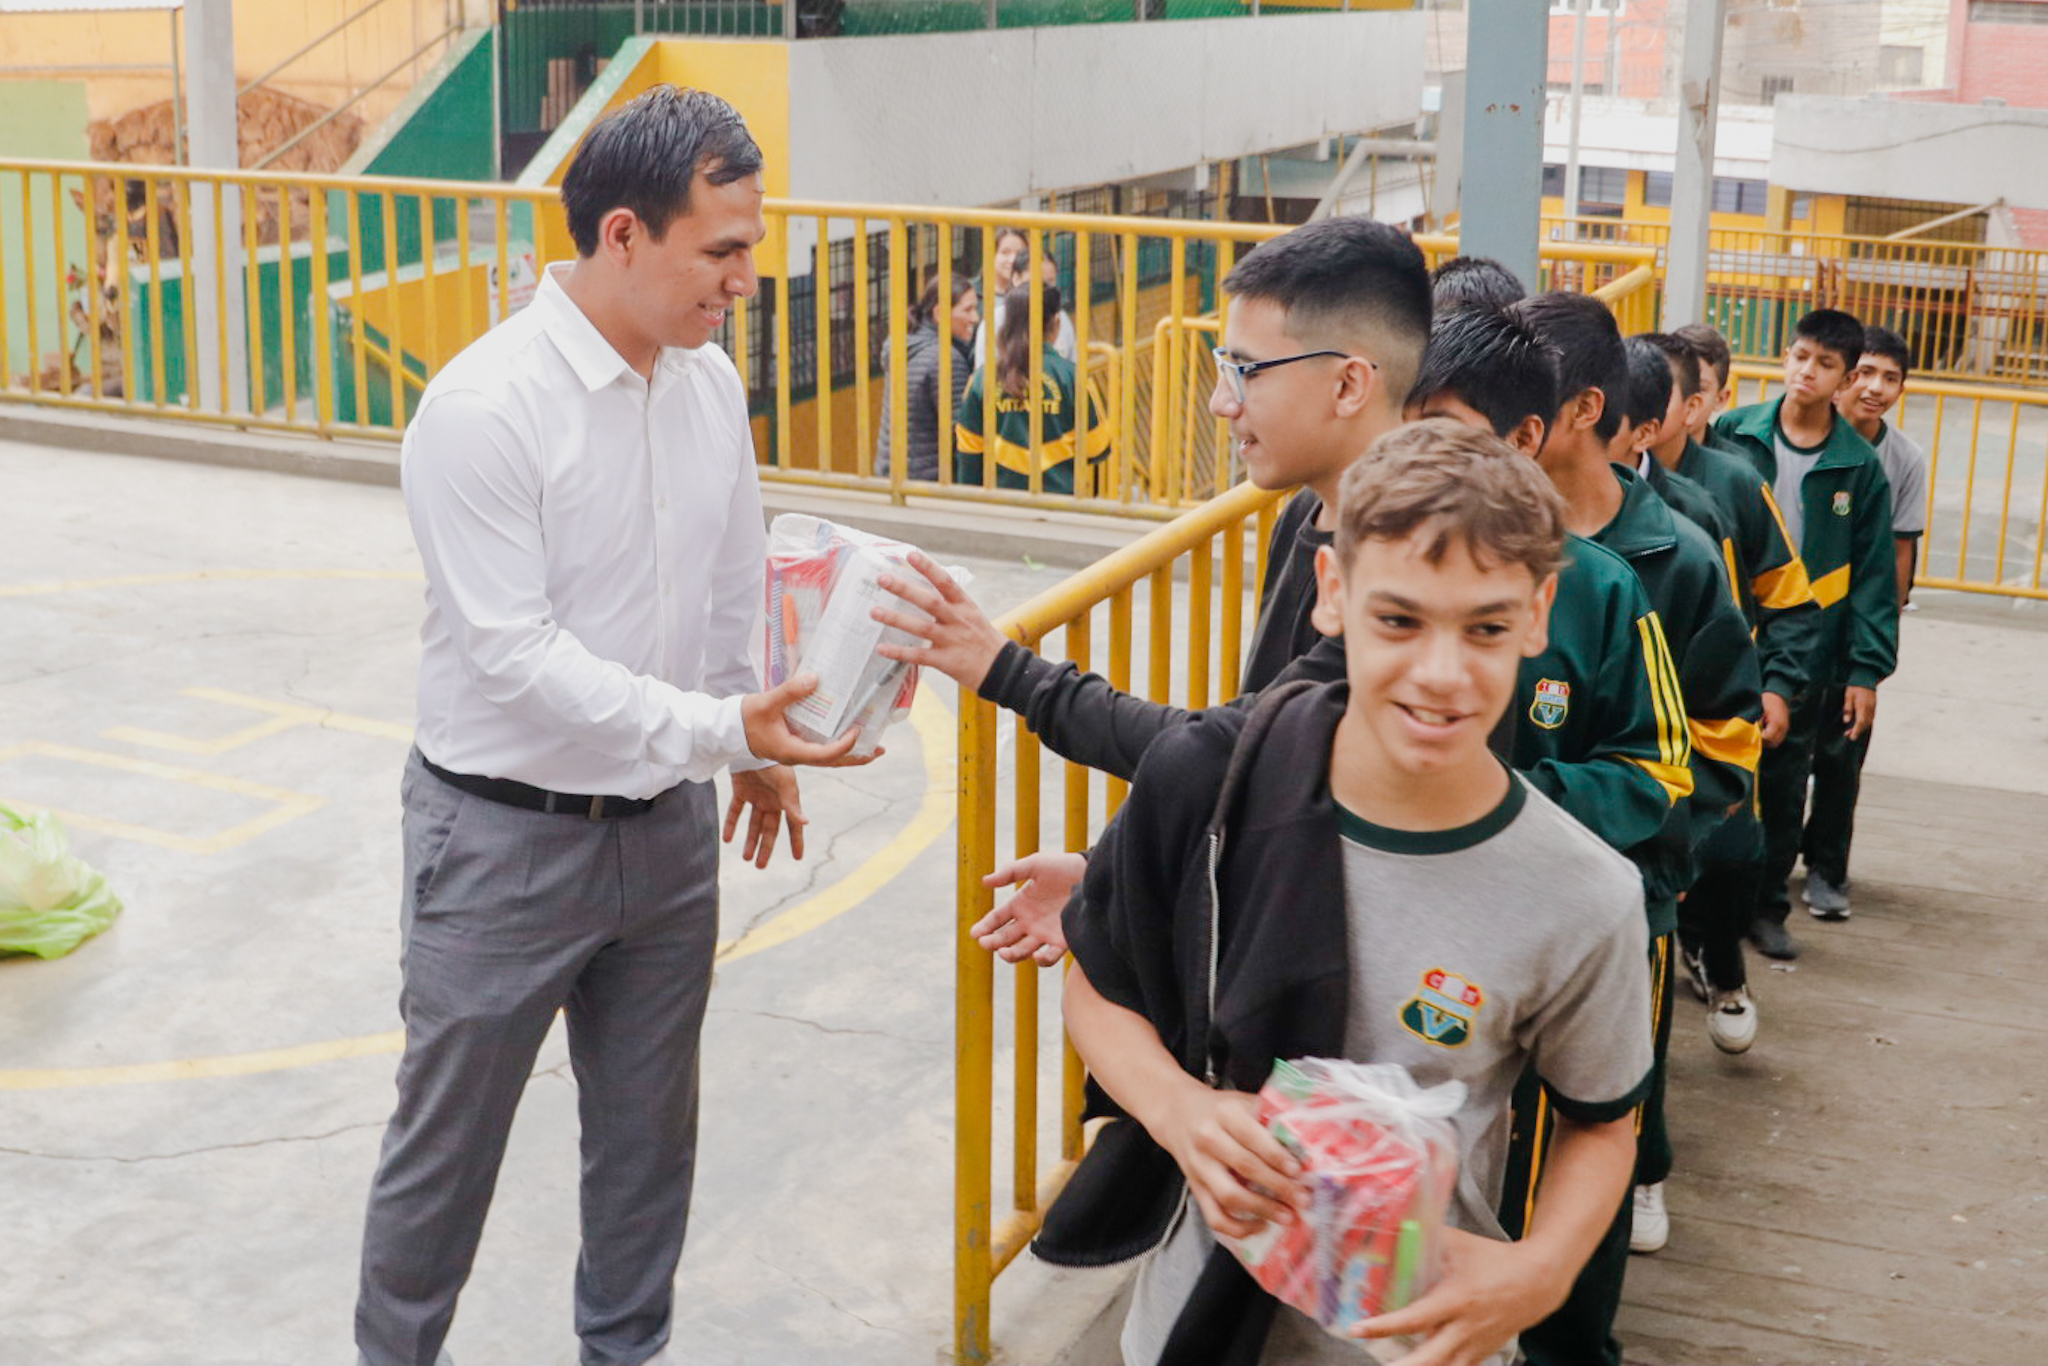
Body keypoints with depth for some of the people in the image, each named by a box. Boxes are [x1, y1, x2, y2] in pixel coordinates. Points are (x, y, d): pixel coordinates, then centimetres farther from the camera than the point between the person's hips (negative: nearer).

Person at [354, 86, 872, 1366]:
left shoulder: (711, 381, 0)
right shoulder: (483, 408, -22)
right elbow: (515, 654, -25)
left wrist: (760, 749, 19)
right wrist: (720, 729, -32)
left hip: (669, 825, 6)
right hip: (506, 837, -6)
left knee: (650, 1127, 19)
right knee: (446, 1142, 9)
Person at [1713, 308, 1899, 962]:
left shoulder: (1860, 466, 1)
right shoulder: (1733, 435, -2)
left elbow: (1874, 572, 3)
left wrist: (1866, 669, -3)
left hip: (1804, 655, 1)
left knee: (1785, 786, 10)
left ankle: (1766, 905, 24)